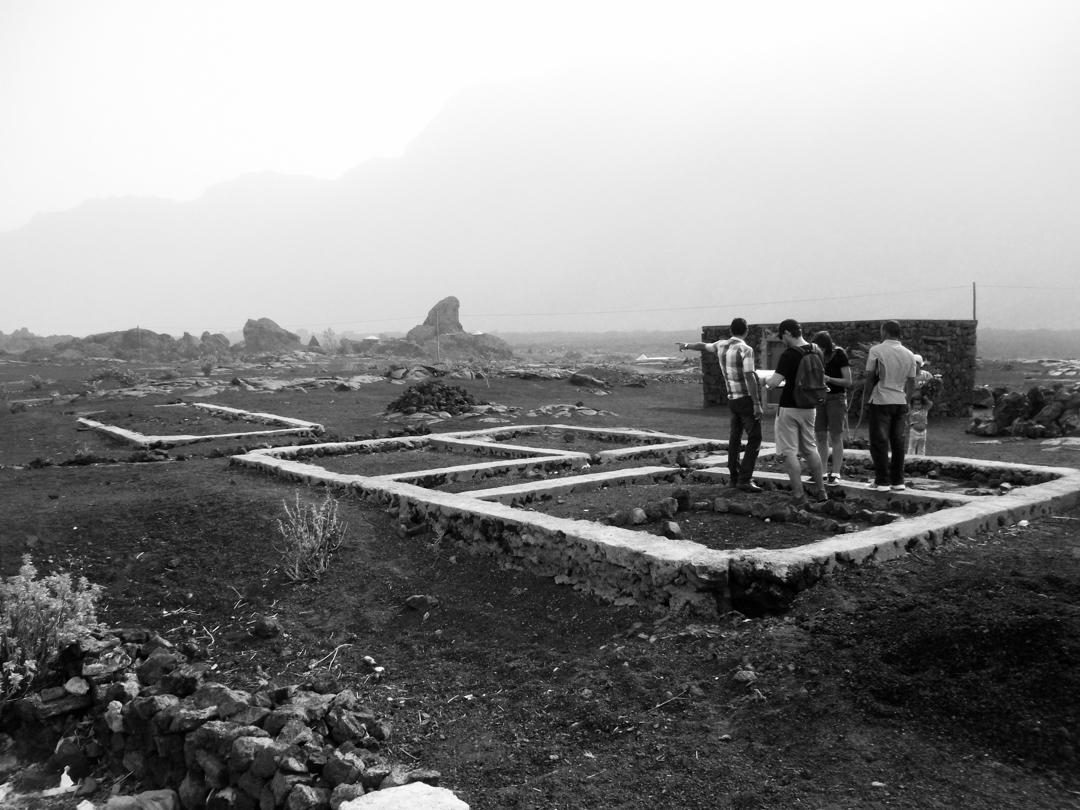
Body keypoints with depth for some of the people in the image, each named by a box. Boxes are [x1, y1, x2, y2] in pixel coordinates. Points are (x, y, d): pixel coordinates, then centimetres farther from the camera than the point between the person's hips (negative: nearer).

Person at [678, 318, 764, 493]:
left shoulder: (721, 345, 5)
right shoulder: (745, 350, -15)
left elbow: (702, 346, 24)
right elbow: (749, 378, -21)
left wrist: (686, 345, 44)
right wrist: (757, 404, -20)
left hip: (732, 398, 7)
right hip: (746, 399, -7)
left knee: (734, 438, 16)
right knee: (754, 439, -5)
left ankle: (733, 476, 22)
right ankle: (745, 480, -12)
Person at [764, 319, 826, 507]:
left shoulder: (788, 354, -19)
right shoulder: (814, 351, 3)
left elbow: (774, 383, -24)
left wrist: (766, 379, -2)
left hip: (790, 408, -7)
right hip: (809, 407, 7)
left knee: (789, 452, 0)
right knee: (810, 448, 18)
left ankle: (799, 495, -2)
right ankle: (820, 491, 23)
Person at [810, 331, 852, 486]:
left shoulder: (839, 355, -9)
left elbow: (848, 382, -10)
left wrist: (828, 379, -23)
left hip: (836, 397, -4)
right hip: (819, 397, 5)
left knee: (835, 437, -3)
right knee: (821, 436, 4)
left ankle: (835, 474, -2)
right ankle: (822, 472, 10)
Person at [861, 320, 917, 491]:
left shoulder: (876, 350, -6)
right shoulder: (909, 354, 9)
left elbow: (870, 379, -8)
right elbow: (911, 382, 10)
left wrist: (865, 401, -1)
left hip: (880, 402, -5)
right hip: (900, 403, 5)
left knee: (880, 443, -1)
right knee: (898, 443, 10)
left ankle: (882, 482, -1)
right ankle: (898, 481, 13)